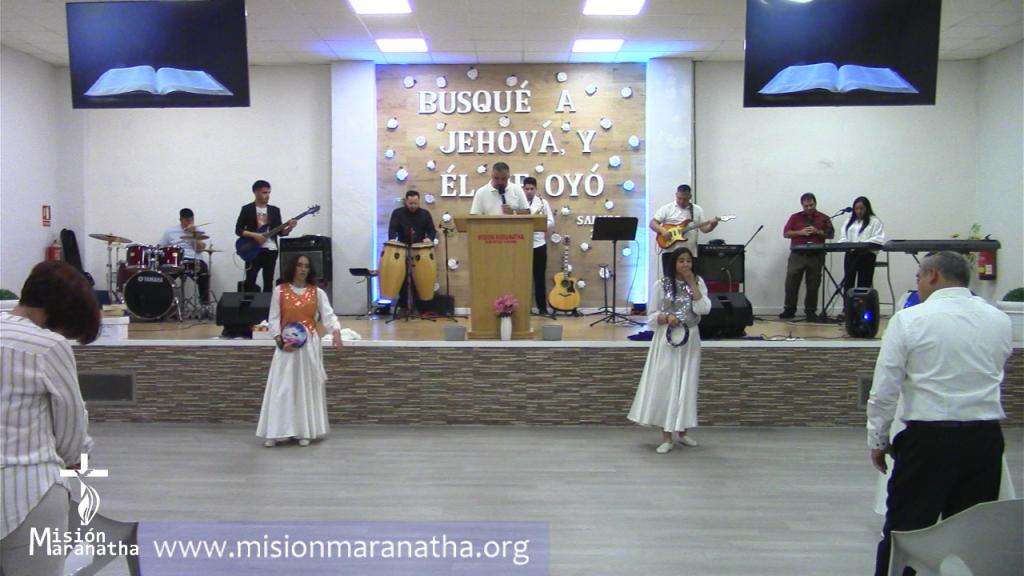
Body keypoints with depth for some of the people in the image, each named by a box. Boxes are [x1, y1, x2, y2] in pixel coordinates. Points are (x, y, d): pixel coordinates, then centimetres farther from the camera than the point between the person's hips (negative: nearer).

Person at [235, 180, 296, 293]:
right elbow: (238, 230, -4)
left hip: (271, 250, 3)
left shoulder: (275, 210, 11)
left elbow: (280, 232, 8)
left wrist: (289, 228, -13)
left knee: (268, 283, 6)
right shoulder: (247, 209, 0)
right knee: (249, 282, -7)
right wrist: (255, 235, -18)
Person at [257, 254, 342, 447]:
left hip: (310, 344, 1)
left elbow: (328, 315, -8)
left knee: (308, 386, 4)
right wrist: (279, 340, -13)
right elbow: (273, 319, 0)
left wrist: (336, 333, -26)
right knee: (282, 387, -2)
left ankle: (305, 432, 10)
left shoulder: (317, 292, 3)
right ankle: (274, 432, 3)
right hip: (286, 344, -1)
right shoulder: (280, 290, 1)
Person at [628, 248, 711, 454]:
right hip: (668, 339, -2)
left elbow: (703, 309, -11)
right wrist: (666, 317, -19)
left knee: (686, 385, 8)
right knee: (665, 384, -4)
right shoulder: (663, 284, -3)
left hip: (690, 339, 2)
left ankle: (683, 431, 23)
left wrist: (692, 283, -12)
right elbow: (651, 316, 0)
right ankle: (666, 437, 1)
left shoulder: (698, 282, 3)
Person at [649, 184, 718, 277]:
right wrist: (662, 230, -17)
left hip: (690, 252, 3)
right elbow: (652, 223, 1)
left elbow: (704, 228, 6)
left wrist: (712, 225, -15)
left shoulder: (698, 210, 11)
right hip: (669, 250, -2)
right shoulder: (667, 208, 4)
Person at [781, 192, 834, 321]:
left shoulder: (824, 218, 9)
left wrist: (817, 231, -11)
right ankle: (789, 310, 9)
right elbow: (786, 233, 4)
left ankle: (810, 311, 11)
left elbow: (831, 234, 5)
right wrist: (800, 232, -11)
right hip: (797, 255, 0)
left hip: (816, 256, 0)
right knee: (791, 283, 0)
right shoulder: (795, 217, 9)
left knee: (813, 285, 3)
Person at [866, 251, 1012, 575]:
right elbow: (997, 372, 19)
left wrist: (877, 440, 2)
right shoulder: (999, 321, 5)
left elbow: (884, 389, -8)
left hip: (929, 438, -4)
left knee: (904, 528, 4)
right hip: (986, 438, 5)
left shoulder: (909, 320, -8)